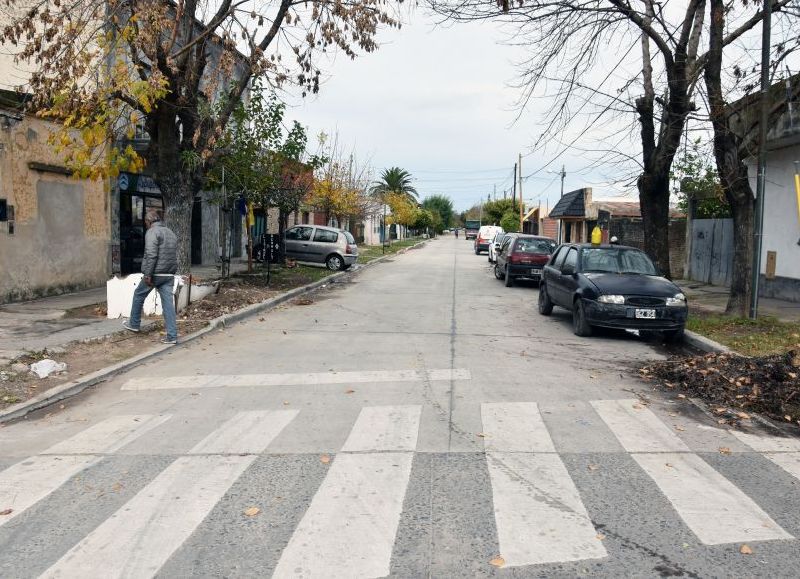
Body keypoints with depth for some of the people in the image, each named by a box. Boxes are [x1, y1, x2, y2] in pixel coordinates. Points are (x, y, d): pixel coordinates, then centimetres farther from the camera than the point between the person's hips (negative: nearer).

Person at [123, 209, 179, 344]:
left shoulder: (152, 232, -8)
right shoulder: (171, 233, 18)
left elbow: (151, 255, -19)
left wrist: (148, 275, -19)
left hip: (155, 274, -6)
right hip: (169, 275, 7)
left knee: (138, 295, 16)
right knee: (168, 303, 2)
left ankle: (134, 324, 30)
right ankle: (172, 336, -3)